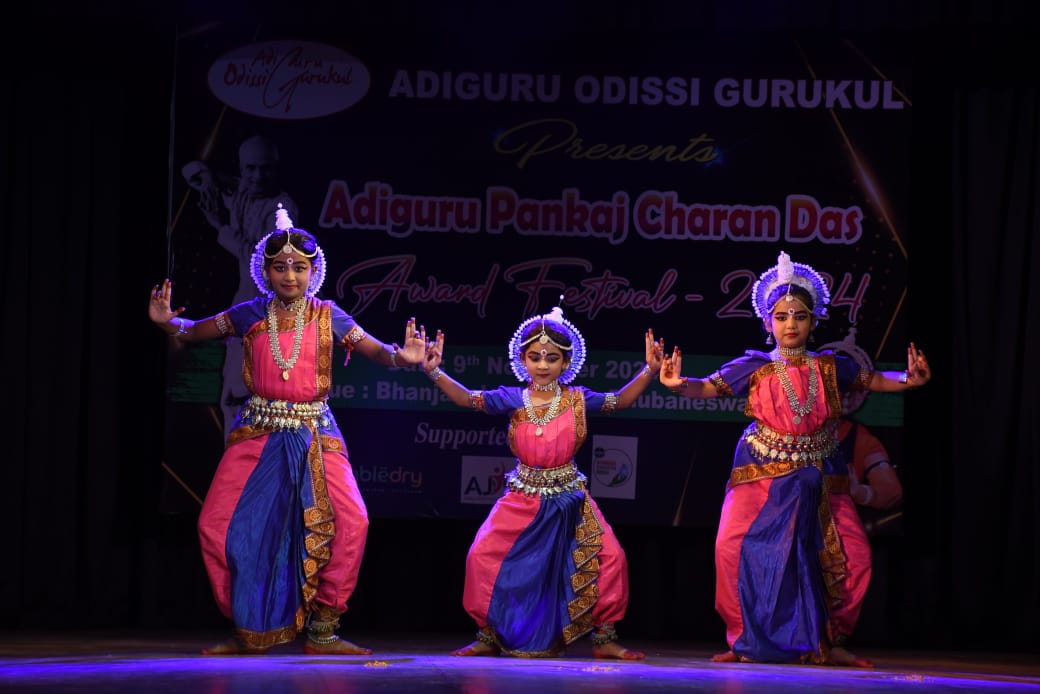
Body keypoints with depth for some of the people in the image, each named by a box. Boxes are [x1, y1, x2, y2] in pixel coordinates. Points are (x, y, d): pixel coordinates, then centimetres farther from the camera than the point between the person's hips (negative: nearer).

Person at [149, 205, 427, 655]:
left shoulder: (327, 317, 2)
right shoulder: (250, 315, 4)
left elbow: (376, 351, 3)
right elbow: (192, 332, 13)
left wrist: (400, 356, -19)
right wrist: (167, 322, -8)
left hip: (314, 435, -1)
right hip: (258, 433, 1)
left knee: (351, 522, -18)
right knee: (217, 524, -9)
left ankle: (321, 631, -3)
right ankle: (250, 630, 9)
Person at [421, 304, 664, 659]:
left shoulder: (577, 399, 1)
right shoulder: (513, 399, -2)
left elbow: (619, 401, 3)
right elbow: (468, 399, -8)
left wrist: (649, 372, -10)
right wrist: (435, 372, -21)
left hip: (569, 498, 0)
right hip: (522, 497, 0)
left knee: (610, 557, -9)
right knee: (482, 556, -11)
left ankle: (604, 638, 6)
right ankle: (488, 636, 5)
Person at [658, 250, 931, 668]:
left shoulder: (829, 367, 8)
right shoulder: (754, 367, 2)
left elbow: (874, 381, 15)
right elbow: (709, 388, -1)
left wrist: (907, 380, -4)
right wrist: (679, 384, -22)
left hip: (819, 475, 2)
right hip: (763, 473, -2)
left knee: (852, 554, -6)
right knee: (734, 546, -18)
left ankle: (828, 643, 12)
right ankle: (746, 641, -1)